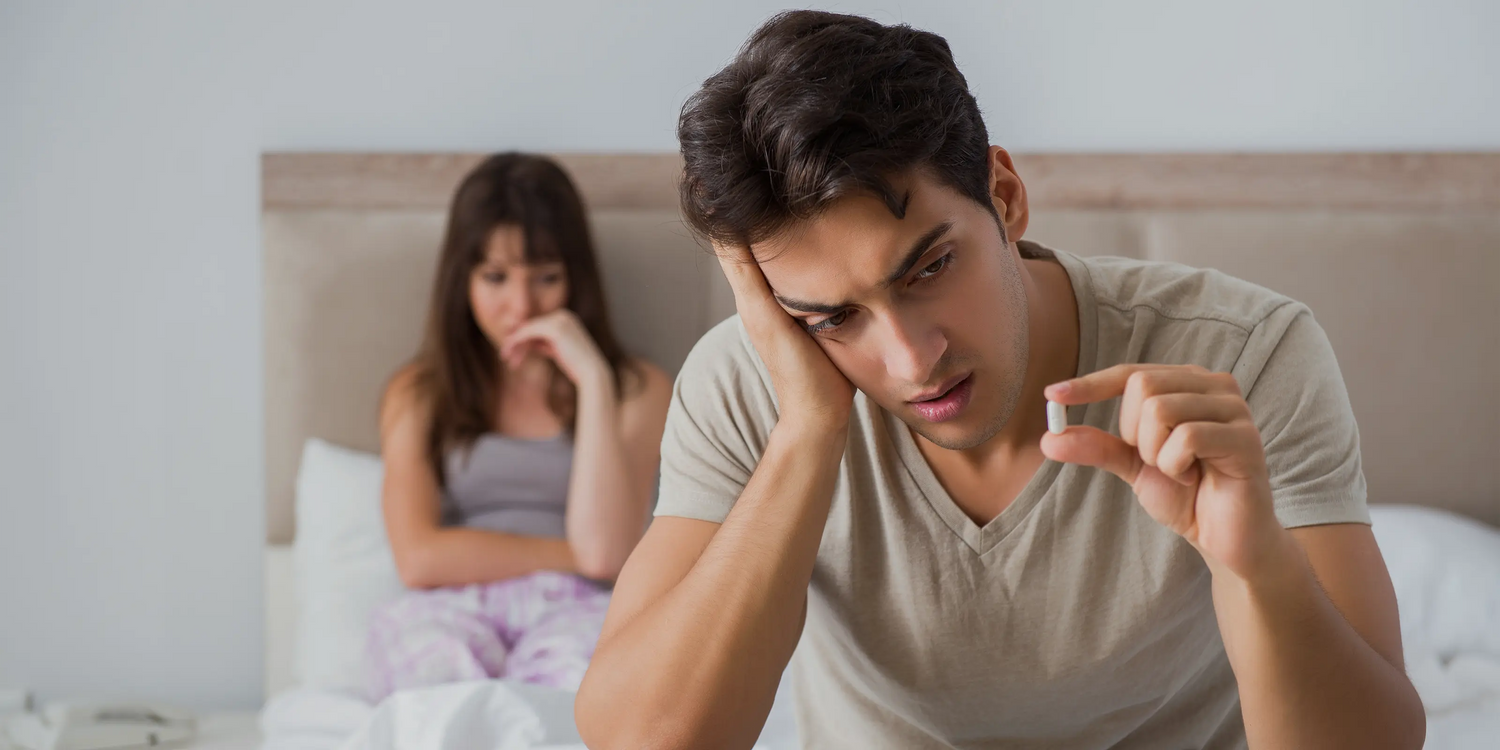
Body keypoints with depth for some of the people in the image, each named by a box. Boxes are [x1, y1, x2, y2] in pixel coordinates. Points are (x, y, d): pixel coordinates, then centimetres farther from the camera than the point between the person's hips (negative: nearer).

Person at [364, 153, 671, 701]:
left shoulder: (636, 389, 17)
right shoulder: (417, 394, 21)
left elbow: (606, 550, -2)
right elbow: (419, 558, 4)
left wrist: (592, 379, -1)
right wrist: (572, 555, 2)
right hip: (452, 613, 1)